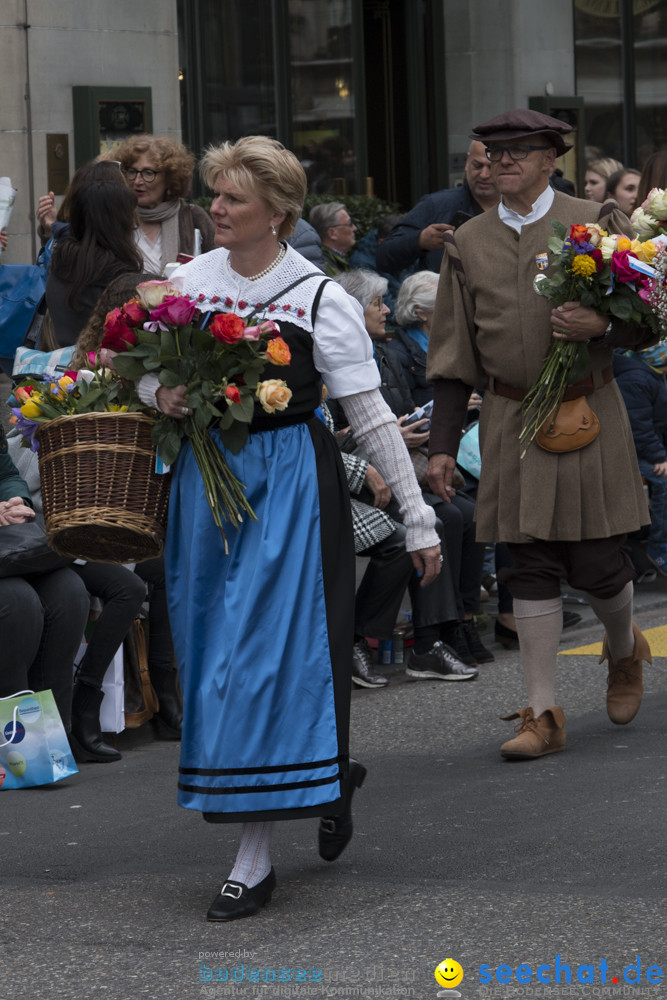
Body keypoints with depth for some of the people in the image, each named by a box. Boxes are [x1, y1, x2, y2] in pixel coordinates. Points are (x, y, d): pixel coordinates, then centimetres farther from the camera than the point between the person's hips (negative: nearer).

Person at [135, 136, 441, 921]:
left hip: (290, 482, -5)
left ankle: (255, 857, -1)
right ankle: (331, 776, 29)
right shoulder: (187, 283, 6)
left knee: (269, 650, -9)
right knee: (212, 647, 6)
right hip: (205, 479, 5)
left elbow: (371, 416, -3)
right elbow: (141, 374, 16)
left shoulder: (320, 300, -5)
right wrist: (163, 396, -9)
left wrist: (418, 520, -3)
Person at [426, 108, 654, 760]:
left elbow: (647, 321, 2)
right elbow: (452, 355, 10)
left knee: (596, 561, -1)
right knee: (530, 566, -1)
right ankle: (543, 713, 3)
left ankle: (624, 650, 32)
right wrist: (442, 444, 4)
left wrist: (601, 326, -20)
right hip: (511, 421, 2)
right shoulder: (467, 244, 8)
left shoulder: (596, 224, 1)